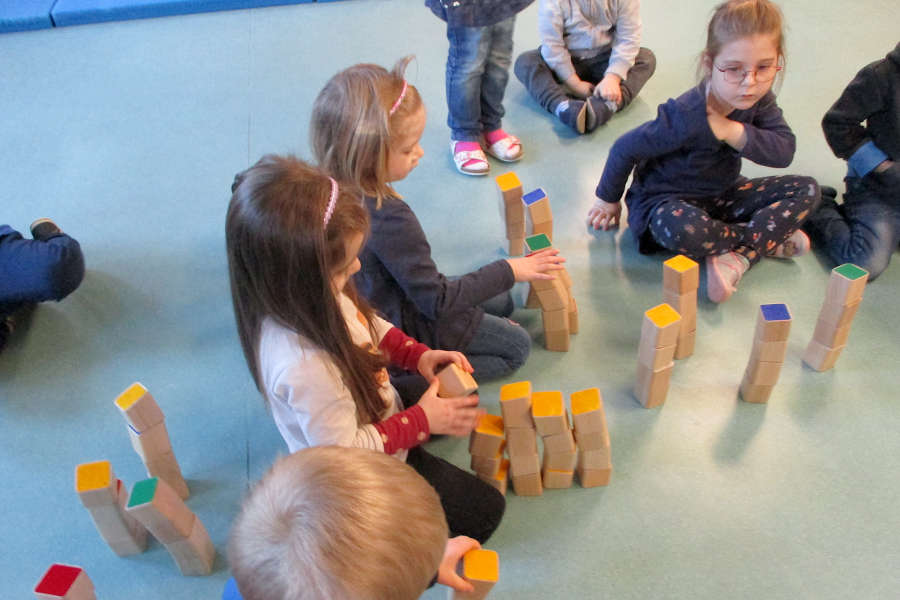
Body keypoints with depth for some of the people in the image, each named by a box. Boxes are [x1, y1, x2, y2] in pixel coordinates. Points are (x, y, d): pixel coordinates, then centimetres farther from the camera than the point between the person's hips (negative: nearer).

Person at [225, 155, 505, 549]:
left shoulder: (315, 298, -19)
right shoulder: (303, 368, -44)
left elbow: (370, 326, 4)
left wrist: (419, 355, -9)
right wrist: (423, 421, -21)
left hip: (381, 416, 8)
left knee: (462, 400, 26)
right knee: (483, 511, 1)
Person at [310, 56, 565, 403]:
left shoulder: (335, 191, -15)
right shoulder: (390, 220, -39)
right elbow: (438, 303, -31)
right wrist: (509, 270, -20)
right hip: (405, 329, -9)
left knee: (502, 302, 23)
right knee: (517, 346, 4)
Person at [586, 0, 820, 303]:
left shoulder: (758, 100, -9)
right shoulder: (687, 117, -29)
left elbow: (784, 150, -17)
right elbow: (625, 149, -18)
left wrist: (735, 132, -30)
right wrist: (609, 200, -3)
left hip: (722, 195, 7)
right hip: (666, 199, -7)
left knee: (806, 189, -5)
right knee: (681, 231, -43)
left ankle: (737, 258, -22)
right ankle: (770, 240, -13)